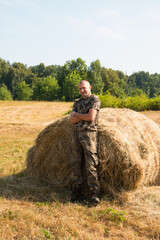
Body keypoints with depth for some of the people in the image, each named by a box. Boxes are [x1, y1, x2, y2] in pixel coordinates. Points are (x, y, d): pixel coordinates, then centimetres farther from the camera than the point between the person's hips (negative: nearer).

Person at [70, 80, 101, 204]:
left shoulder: (95, 99, -1)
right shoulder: (77, 103, 19)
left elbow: (91, 117, -13)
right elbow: (72, 119, 6)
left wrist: (77, 114, 1)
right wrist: (84, 116, -7)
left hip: (89, 133, -6)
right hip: (77, 134, 7)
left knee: (91, 165, -10)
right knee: (75, 164, 5)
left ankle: (94, 195, -7)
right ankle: (76, 193, 13)